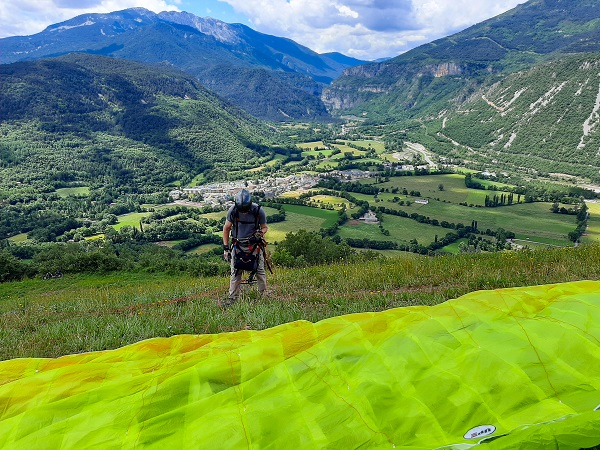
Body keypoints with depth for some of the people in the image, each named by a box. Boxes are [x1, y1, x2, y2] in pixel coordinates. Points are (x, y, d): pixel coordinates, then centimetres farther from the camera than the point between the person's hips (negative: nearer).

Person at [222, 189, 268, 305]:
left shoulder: (258, 210, -15)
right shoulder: (233, 210, -12)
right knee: (235, 273, 0)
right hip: (238, 245, 1)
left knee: (260, 271, 2)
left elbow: (265, 227, 1)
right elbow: (226, 228, 2)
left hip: (254, 246, 0)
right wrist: (226, 248, 1)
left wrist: (260, 233, -23)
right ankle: (232, 298, 10)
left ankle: (264, 295, 18)